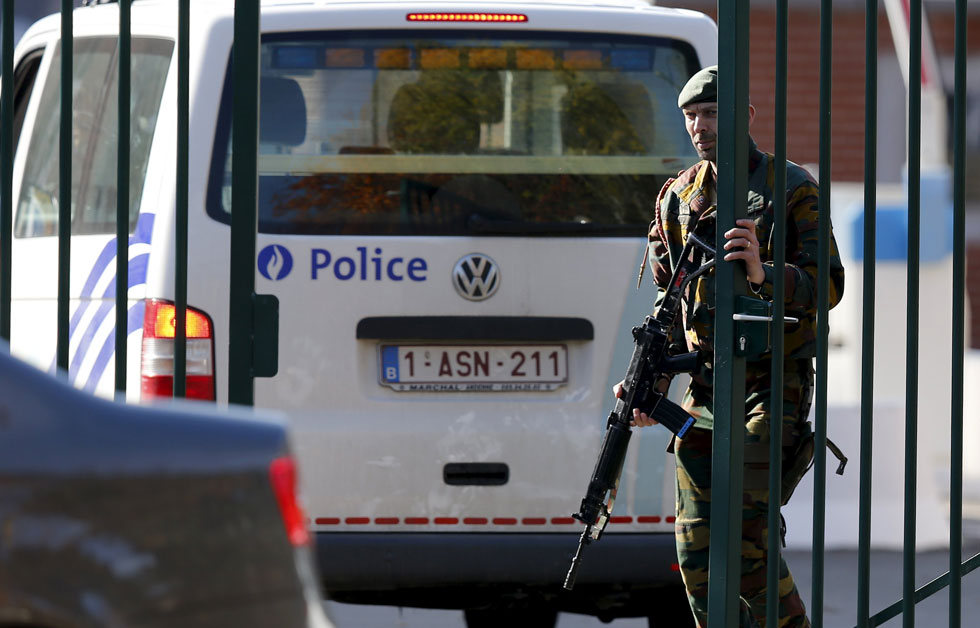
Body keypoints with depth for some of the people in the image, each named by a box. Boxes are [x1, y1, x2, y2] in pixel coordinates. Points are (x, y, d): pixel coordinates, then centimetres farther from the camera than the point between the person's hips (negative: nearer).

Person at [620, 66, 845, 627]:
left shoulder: (791, 188, -4)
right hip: (706, 386, 5)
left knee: (747, 536, -15)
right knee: (698, 547, 0)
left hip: (775, 381, -5)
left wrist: (764, 275, -29)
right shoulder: (678, 198, 11)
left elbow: (828, 285, -12)